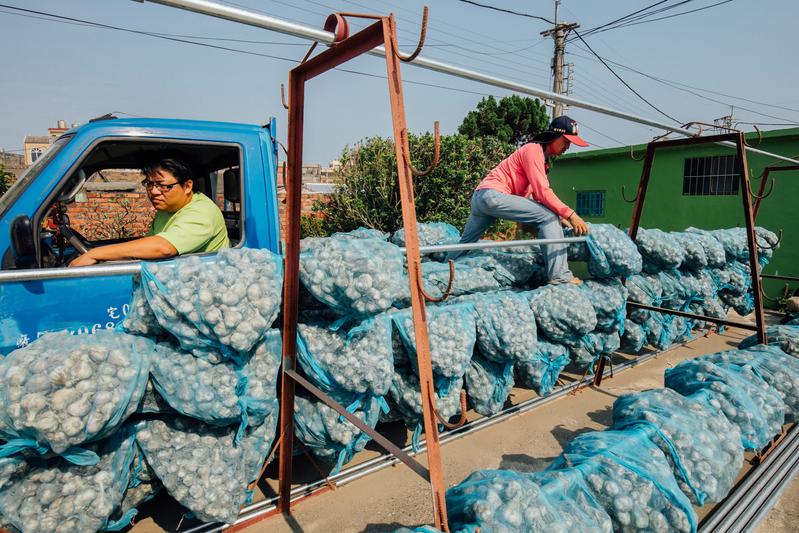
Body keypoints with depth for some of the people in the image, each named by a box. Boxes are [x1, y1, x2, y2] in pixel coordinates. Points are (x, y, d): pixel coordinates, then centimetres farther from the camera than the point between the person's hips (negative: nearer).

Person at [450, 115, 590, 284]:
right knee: (548, 217, -15)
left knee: (466, 243, 24)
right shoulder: (533, 149, -6)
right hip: (492, 195, -11)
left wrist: (559, 216, 7)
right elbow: (542, 191, -17)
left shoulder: (543, 157, 23)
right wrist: (570, 214, -18)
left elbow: (536, 193, 16)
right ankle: (559, 276, -22)